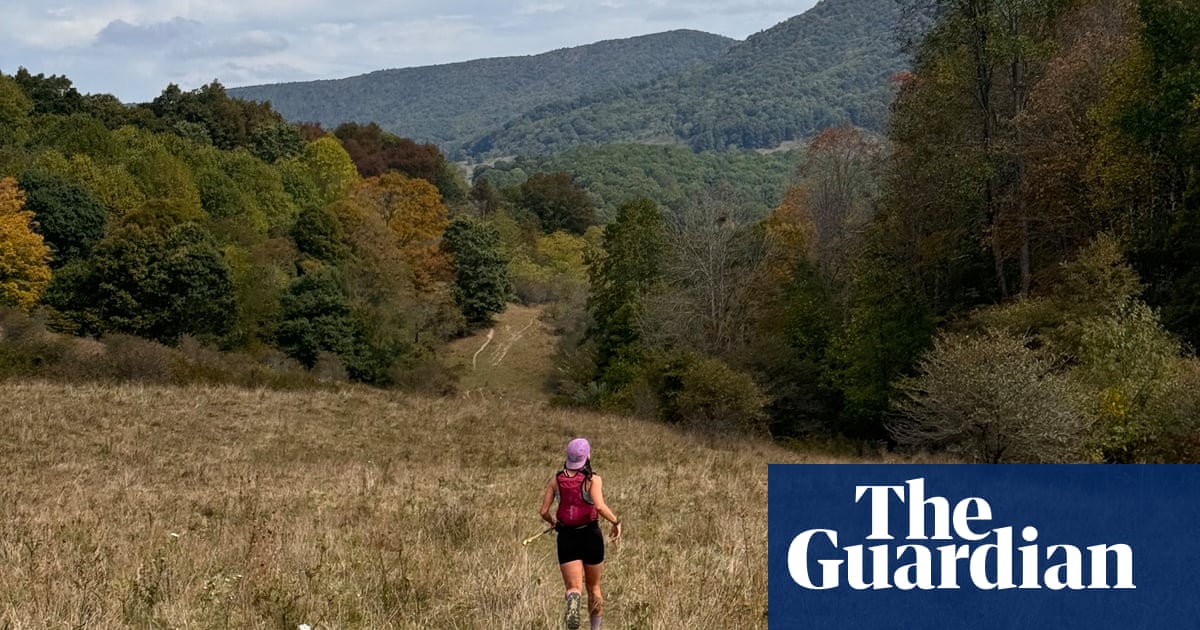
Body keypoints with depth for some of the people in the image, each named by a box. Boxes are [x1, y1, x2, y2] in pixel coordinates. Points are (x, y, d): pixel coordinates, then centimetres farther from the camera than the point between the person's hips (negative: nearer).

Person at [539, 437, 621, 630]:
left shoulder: (556, 479, 1)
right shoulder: (593, 480, -9)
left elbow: (544, 511, -1)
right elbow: (600, 506, -25)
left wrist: (552, 522, 20)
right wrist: (616, 522, -9)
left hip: (566, 537, 1)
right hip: (590, 535, -1)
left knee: (573, 587, -4)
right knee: (594, 588, 19)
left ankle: (573, 601, -40)